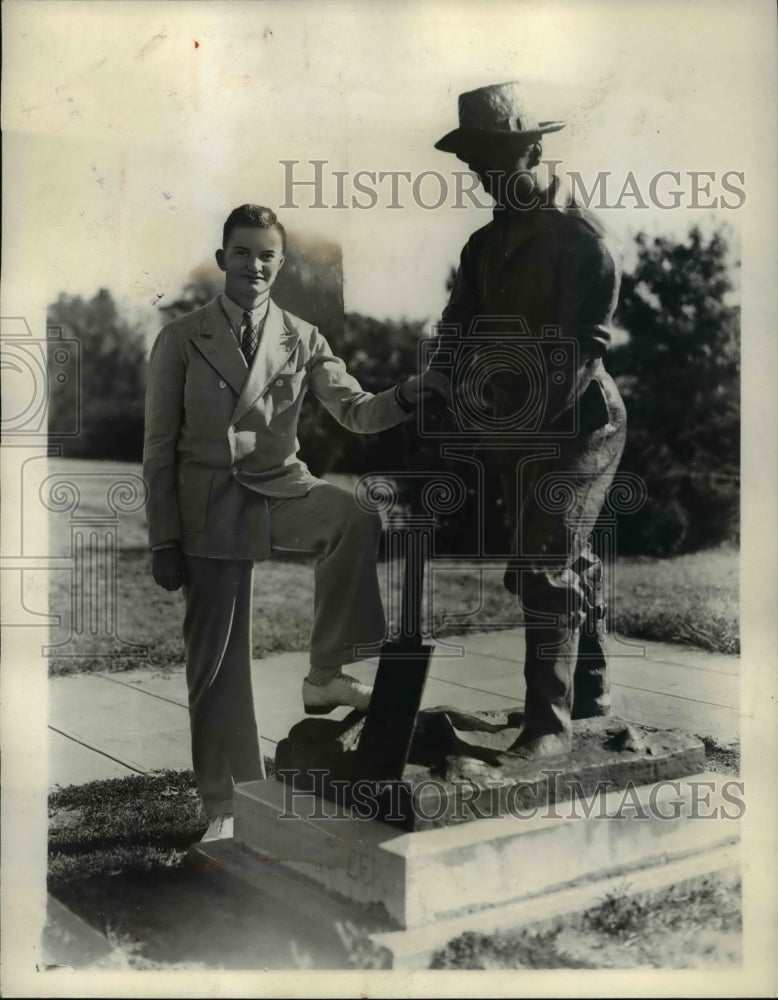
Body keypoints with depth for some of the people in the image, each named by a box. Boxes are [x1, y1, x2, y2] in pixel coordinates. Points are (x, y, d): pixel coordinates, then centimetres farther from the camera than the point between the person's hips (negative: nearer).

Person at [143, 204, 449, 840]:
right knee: (218, 661, 1)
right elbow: (160, 447, 2)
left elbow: (356, 411, -2)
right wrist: (164, 540, -3)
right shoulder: (181, 340, 3)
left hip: (280, 488, 1)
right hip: (211, 505, -1)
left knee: (356, 520, -31)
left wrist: (407, 395, -24)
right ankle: (227, 806, 17)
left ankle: (325, 675, -16)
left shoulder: (303, 339, 8)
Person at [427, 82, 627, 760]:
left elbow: (586, 346, -16)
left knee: (544, 568, -13)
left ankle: (550, 722, -6)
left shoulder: (582, 238, -11)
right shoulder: (486, 243, 12)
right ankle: (592, 689, 31)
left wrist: (525, 414, -25)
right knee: (569, 559, 17)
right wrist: (443, 390, -11)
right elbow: (459, 329, 8)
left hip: (576, 425, -7)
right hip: (512, 432, 7)